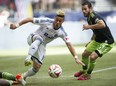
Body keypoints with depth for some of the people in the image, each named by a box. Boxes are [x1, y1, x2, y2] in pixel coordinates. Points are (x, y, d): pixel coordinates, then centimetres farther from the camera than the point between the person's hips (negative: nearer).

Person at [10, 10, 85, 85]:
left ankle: (23, 76, 21)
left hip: (42, 45, 4)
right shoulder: (47, 22, -25)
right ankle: (28, 58, -52)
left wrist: (76, 58, -23)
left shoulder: (62, 32, -14)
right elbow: (30, 19, -19)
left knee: (37, 68, -5)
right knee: (39, 39, -41)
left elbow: (69, 44, -15)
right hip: (33, 38, -4)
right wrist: (17, 25, -21)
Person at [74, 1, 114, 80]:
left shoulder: (94, 16, -26)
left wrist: (89, 27, -36)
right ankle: (84, 70, 43)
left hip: (107, 42, -10)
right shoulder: (89, 18, 4)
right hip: (97, 40, 10)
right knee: (85, 54, 15)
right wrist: (91, 41, 18)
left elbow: (102, 25, -48)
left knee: (92, 57, -22)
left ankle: (88, 75, 3)